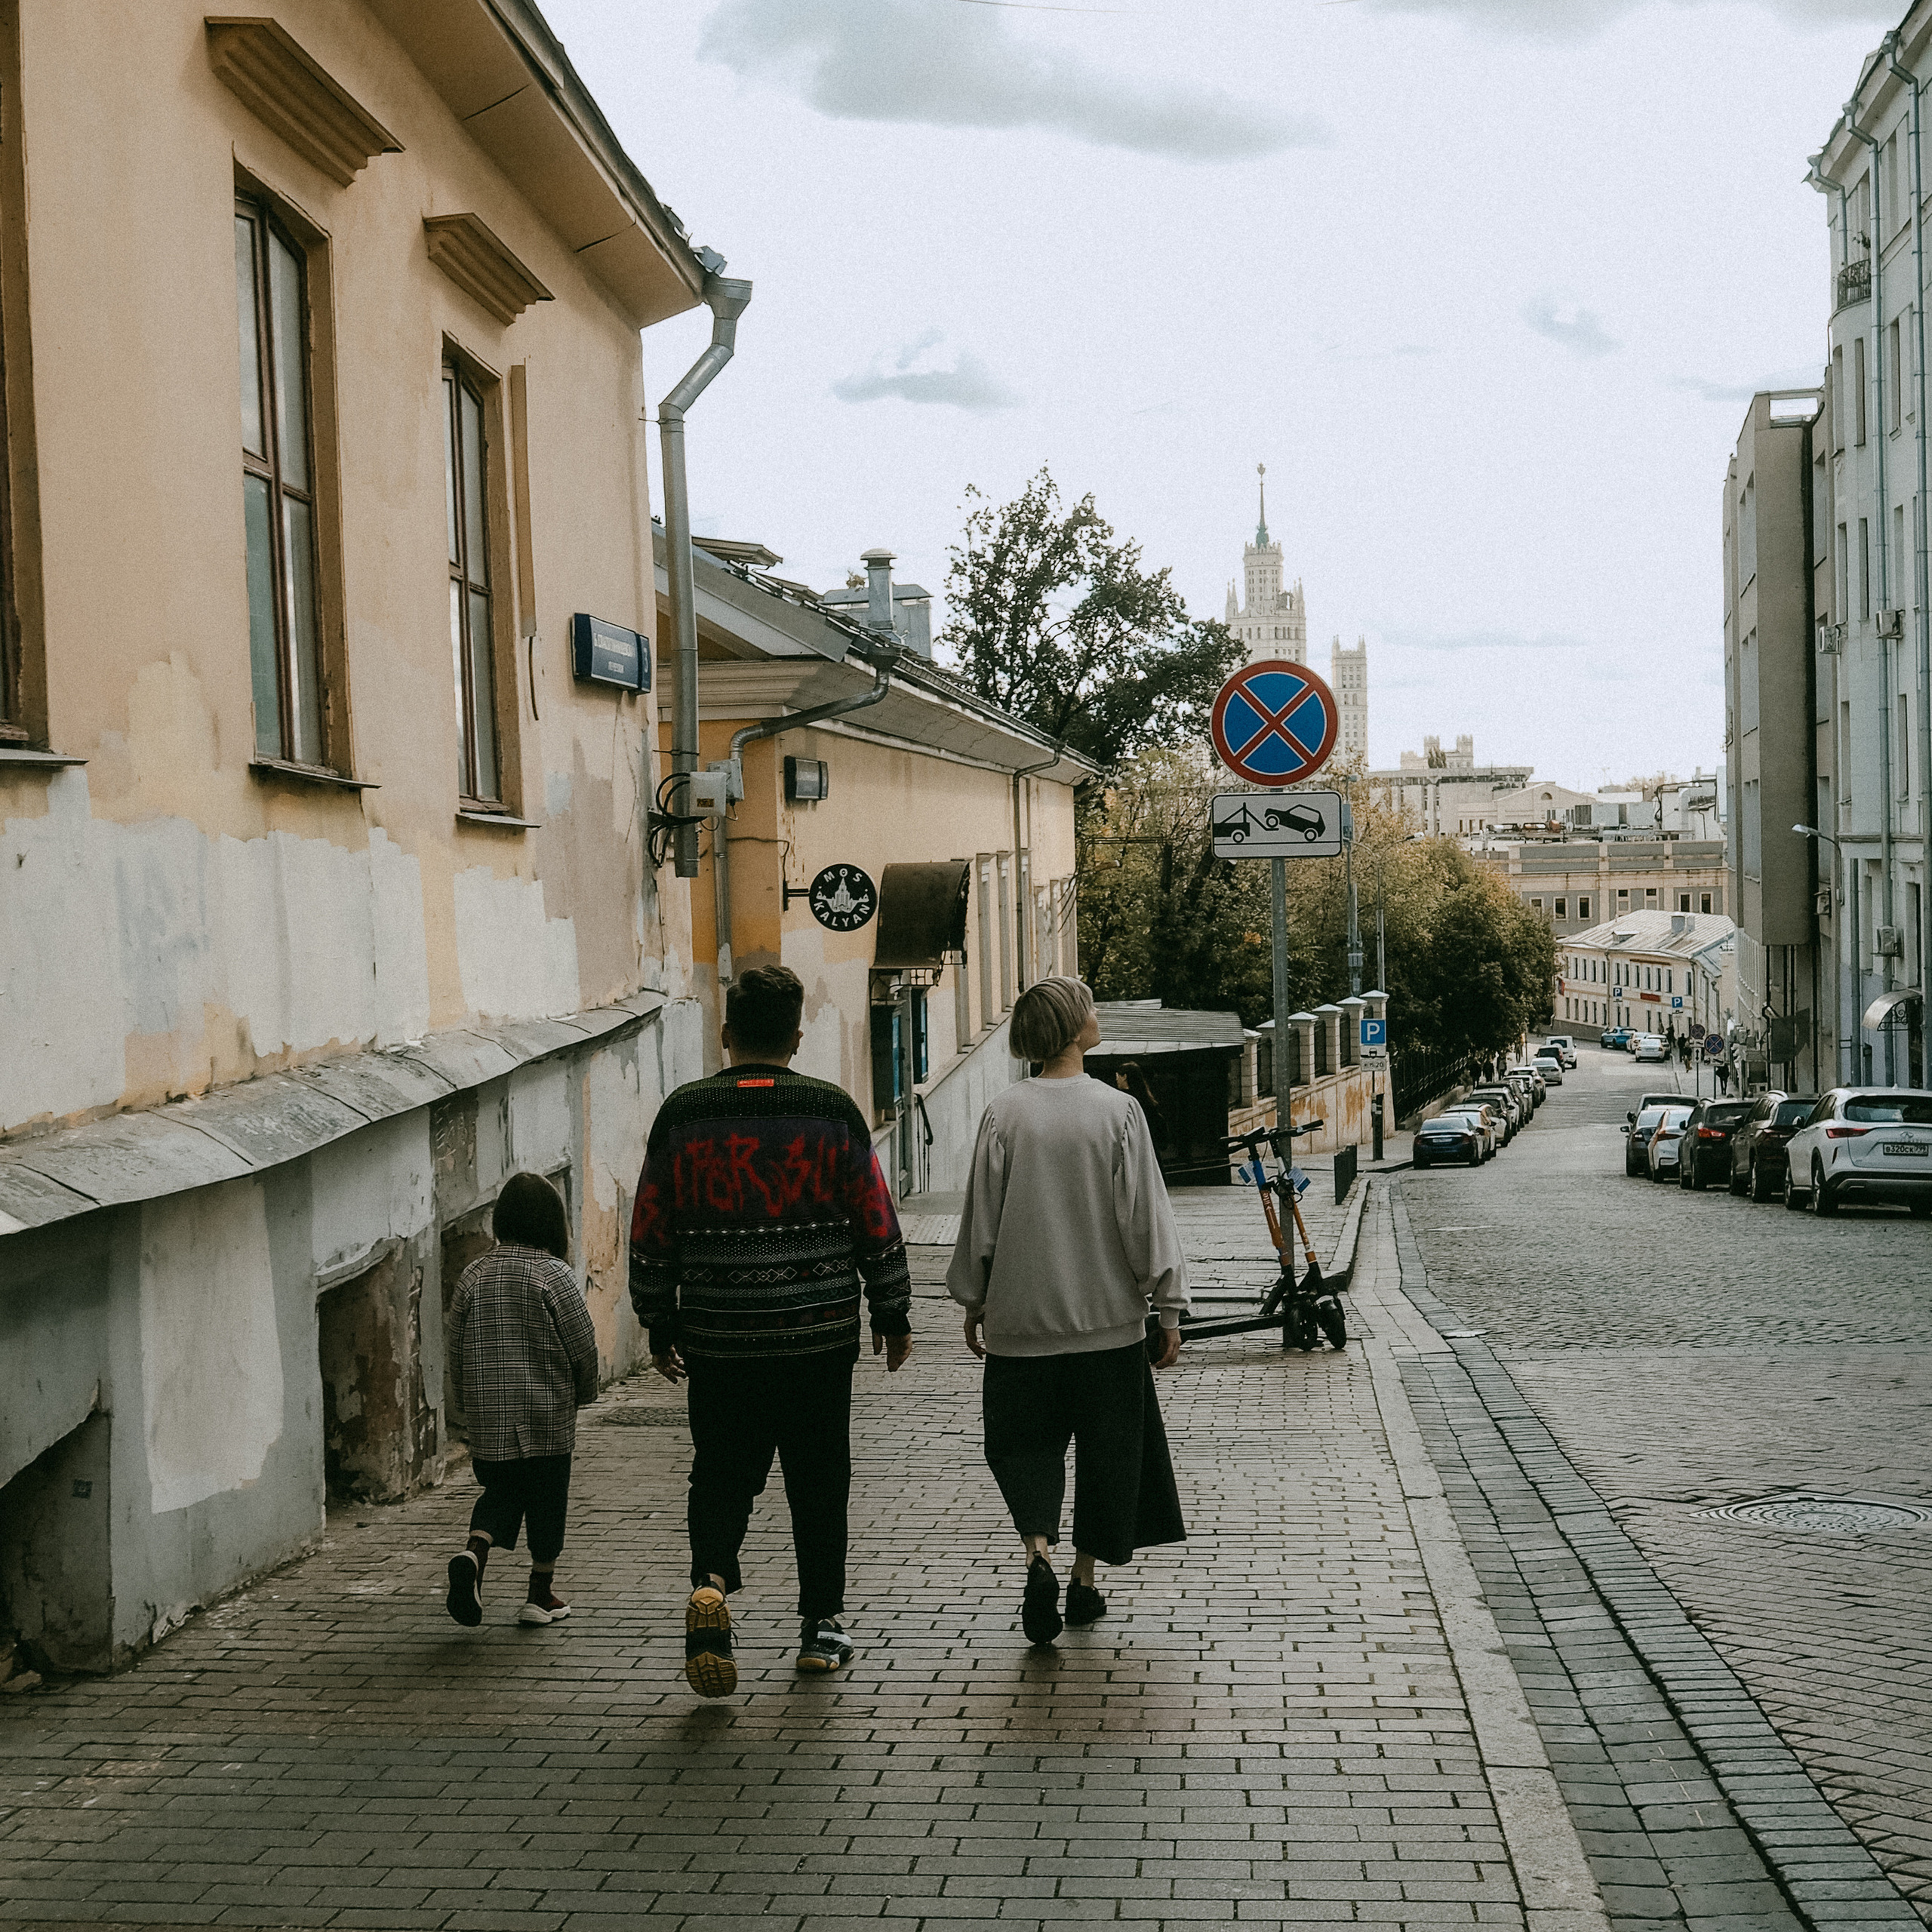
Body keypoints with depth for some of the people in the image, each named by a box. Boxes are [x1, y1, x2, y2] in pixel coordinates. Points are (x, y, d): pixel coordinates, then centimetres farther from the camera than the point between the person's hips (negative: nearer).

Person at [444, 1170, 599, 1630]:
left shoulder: (475, 1275, 2)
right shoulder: (555, 1275, -9)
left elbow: (457, 1347, 7)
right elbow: (583, 1345, -7)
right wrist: (583, 1394, 11)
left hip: (488, 1416, 3)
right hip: (547, 1418, -3)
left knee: (499, 1491, 16)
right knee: (547, 1498, 9)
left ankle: (474, 1552, -9)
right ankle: (541, 1594, 16)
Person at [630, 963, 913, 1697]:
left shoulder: (684, 1114, 0)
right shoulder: (833, 1112, -3)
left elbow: (651, 1233, 3)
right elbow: (877, 1225, 0)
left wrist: (659, 1326, 13)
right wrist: (892, 1316, 11)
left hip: (717, 1339, 1)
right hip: (820, 1335, 0)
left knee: (722, 1472, 10)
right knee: (818, 1478, 11)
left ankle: (711, 1581, -14)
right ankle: (821, 1624, 17)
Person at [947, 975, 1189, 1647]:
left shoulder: (1004, 1115, -5)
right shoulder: (1117, 1111, -9)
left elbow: (981, 1219, 0)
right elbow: (1146, 1219, -7)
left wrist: (972, 1302, 12)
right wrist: (1169, 1308, 1)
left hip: (1021, 1316, 1)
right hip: (1107, 1316, -1)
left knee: (1024, 1441, 11)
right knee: (1106, 1446, 14)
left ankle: (1037, 1550, -12)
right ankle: (1084, 1580, 19)